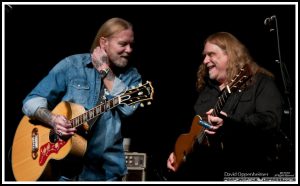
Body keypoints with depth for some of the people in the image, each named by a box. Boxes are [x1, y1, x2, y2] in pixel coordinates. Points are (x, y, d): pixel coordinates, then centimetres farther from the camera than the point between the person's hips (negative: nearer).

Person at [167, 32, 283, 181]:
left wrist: (229, 123, -27)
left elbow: (271, 122, -16)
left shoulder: (261, 82, 0)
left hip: (249, 161, -6)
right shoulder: (207, 88, 21)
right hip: (206, 160, 6)